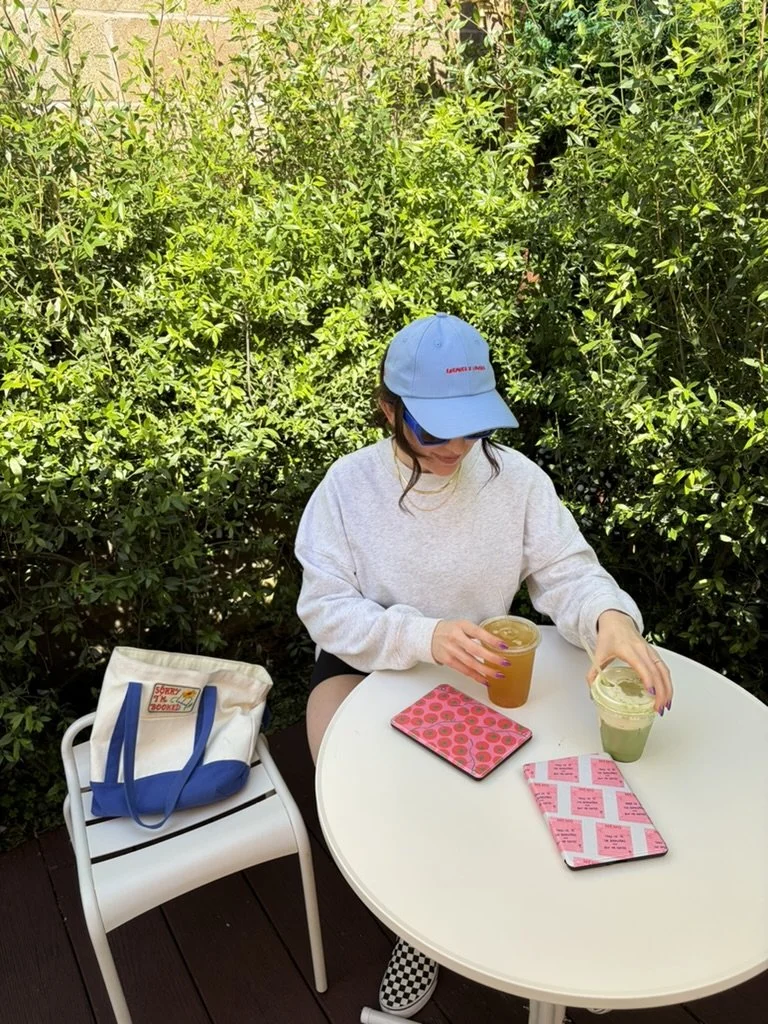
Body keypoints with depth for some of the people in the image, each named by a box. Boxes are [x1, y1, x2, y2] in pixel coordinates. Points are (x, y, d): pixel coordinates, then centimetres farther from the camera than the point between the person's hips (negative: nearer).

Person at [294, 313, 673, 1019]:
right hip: (365, 665, -1)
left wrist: (611, 617, -36)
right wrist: (425, 636, -36)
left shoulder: (516, 477, -11)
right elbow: (326, 609, -18)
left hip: (477, 670, 2)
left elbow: (568, 574, -11)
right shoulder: (350, 484, -14)